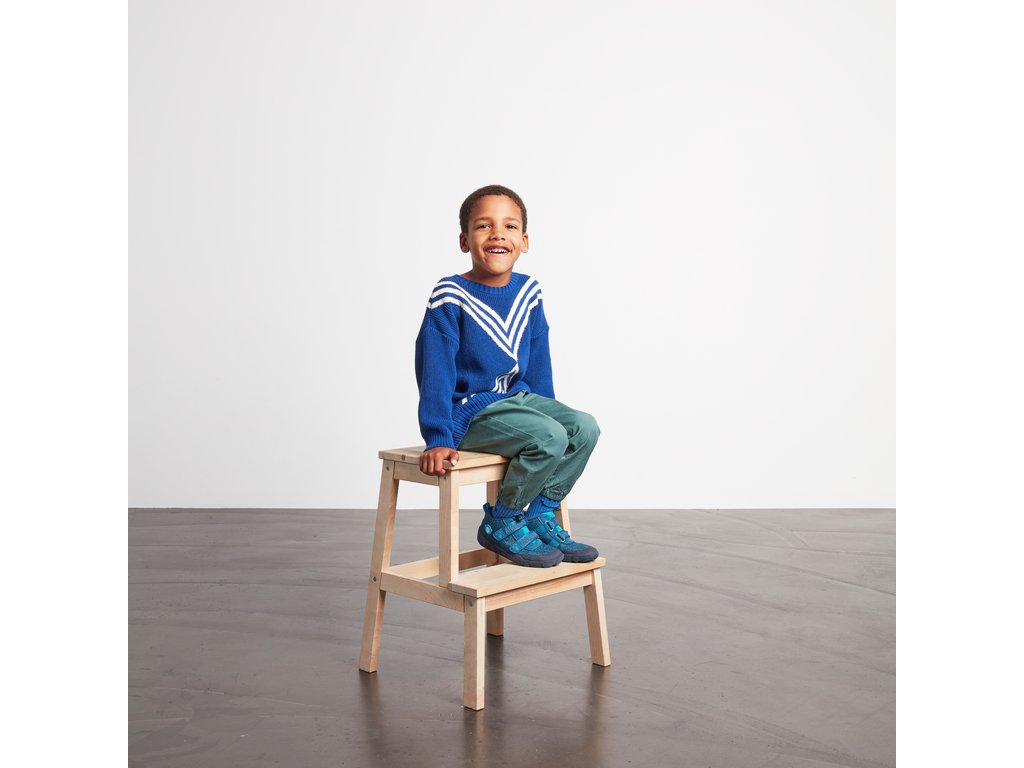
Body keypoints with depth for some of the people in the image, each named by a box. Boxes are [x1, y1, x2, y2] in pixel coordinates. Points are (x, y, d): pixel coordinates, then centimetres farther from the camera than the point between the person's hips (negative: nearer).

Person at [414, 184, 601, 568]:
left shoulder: (529, 293, 2)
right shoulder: (449, 298, -17)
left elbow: (538, 363, 13)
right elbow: (435, 371, -16)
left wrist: (547, 409, 17)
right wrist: (438, 440, -17)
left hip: (517, 397, 7)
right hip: (470, 411, -7)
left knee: (584, 427, -9)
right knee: (549, 438, -25)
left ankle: (540, 515, 6)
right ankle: (500, 524, -3)